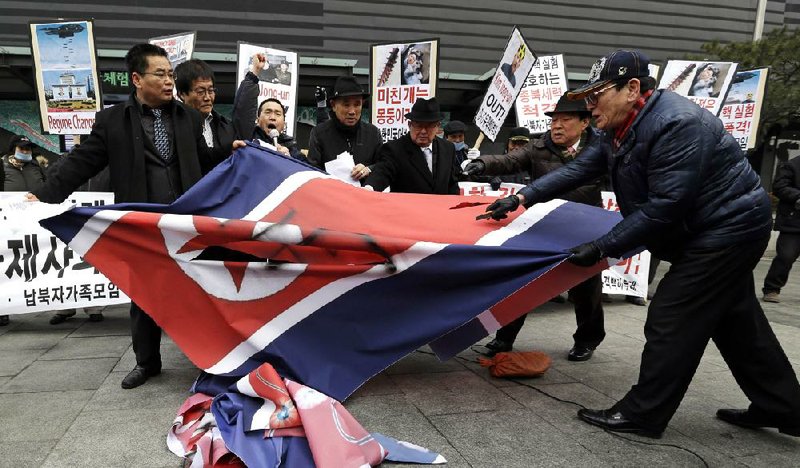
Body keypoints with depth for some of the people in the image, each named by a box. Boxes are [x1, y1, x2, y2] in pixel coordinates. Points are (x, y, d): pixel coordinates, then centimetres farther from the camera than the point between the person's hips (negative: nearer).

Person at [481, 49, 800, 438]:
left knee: (671, 319, -6)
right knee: (735, 320, 18)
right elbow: (578, 170, 3)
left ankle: (642, 414, 7)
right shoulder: (621, 130, 4)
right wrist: (522, 198, -4)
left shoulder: (678, 124, -27)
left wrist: (603, 248, -25)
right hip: (725, 229, 10)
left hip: (728, 229, -10)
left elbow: (664, 207, -30)